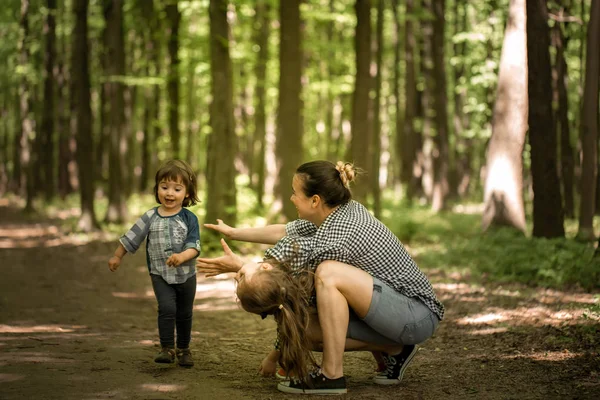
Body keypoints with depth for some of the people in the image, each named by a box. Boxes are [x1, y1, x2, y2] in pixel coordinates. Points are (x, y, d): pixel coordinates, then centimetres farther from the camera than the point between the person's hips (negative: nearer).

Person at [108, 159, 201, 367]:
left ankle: (184, 350, 29)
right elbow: (131, 238, 7)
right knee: (167, 308, -20)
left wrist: (182, 257, -35)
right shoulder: (151, 217, -5)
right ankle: (167, 348, -10)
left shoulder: (189, 219, -7)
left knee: (184, 314, 12)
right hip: (160, 274, -1)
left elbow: (194, 246, -16)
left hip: (186, 275, 1)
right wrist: (117, 257, 16)